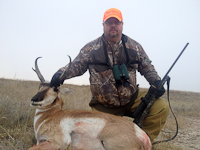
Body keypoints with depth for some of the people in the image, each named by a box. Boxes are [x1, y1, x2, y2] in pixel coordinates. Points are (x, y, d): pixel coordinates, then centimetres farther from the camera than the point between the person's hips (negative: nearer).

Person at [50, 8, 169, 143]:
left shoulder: (134, 47, 6)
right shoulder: (91, 48, 1)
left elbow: (147, 68, 12)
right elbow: (76, 65, 0)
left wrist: (156, 82, -6)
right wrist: (61, 74, -20)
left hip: (132, 99, 1)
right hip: (103, 106, -1)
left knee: (161, 106, -17)